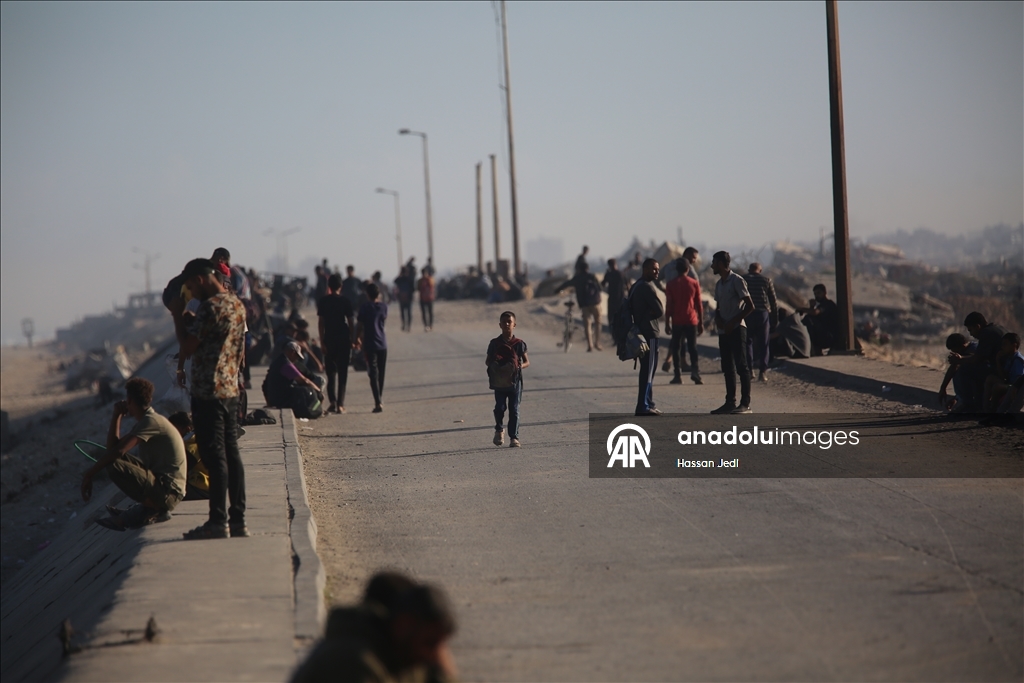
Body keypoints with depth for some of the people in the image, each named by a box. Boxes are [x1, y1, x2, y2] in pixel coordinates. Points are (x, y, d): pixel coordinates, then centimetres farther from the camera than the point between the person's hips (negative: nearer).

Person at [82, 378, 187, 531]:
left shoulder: (151, 421, -13)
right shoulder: (147, 421, 17)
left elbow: (118, 451, -23)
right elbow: (112, 446, 14)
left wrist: (89, 474, -18)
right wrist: (116, 416, 10)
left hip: (168, 493, -10)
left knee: (114, 465, -21)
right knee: (119, 459, 19)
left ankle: (153, 509, -8)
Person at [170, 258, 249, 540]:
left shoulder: (210, 306, -16)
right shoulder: (237, 305, 13)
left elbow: (188, 346, -15)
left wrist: (177, 316, -4)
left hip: (208, 392, -9)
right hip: (231, 389, 9)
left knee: (214, 455, -7)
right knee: (231, 453, 9)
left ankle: (218, 522, -6)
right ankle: (238, 519, 10)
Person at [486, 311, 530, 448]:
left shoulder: (519, 344, 0)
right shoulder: (495, 343, 3)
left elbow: (527, 362, 5)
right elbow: (488, 361, 9)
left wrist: (520, 366, -16)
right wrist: (493, 366, -13)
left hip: (514, 381, -1)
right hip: (499, 381, 1)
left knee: (514, 410, -1)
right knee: (499, 407, -3)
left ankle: (514, 437, 4)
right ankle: (499, 429, 24)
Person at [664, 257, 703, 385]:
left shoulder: (671, 284, -1)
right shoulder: (694, 283, 2)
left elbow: (668, 305, -1)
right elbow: (699, 305, 4)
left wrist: (667, 323, 3)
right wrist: (701, 323, 10)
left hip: (677, 321, -1)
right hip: (691, 320, 1)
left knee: (676, 348, 5)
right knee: (692, 348, 4)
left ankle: (678, 375, 0)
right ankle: (695, 371, -15)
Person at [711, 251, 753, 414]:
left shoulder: (737, 281, -9)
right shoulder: (718, 284, 15)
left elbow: (750, 306, -11)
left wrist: (733, 321, -16)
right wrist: (718, 318, -1)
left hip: (736, 329, -8)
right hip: (723, 331, 8)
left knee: (741, 366, -8)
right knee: (727, 368, 8)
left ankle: (745, 403, -9)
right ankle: (730, 402, 11)